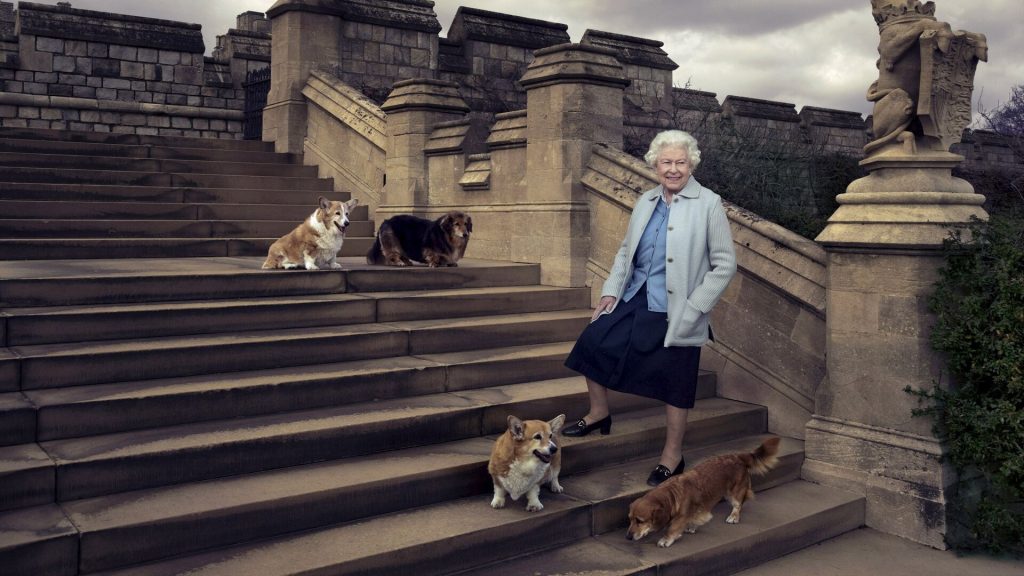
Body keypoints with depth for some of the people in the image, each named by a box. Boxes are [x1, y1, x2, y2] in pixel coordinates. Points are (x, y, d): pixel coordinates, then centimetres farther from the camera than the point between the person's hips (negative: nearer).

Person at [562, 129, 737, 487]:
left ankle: (672, 457, 22)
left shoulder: (708, 205, -10)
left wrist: (693, 309, -15)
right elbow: (626, 250, 16)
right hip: (634, 299, 6)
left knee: (674, 386, 4)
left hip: (675, 313, -5)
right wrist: (611, 290, 5)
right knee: (593, 342, 3)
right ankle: (599, 413, 26)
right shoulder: (646, 202, 7)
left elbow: (724, 265, -10)